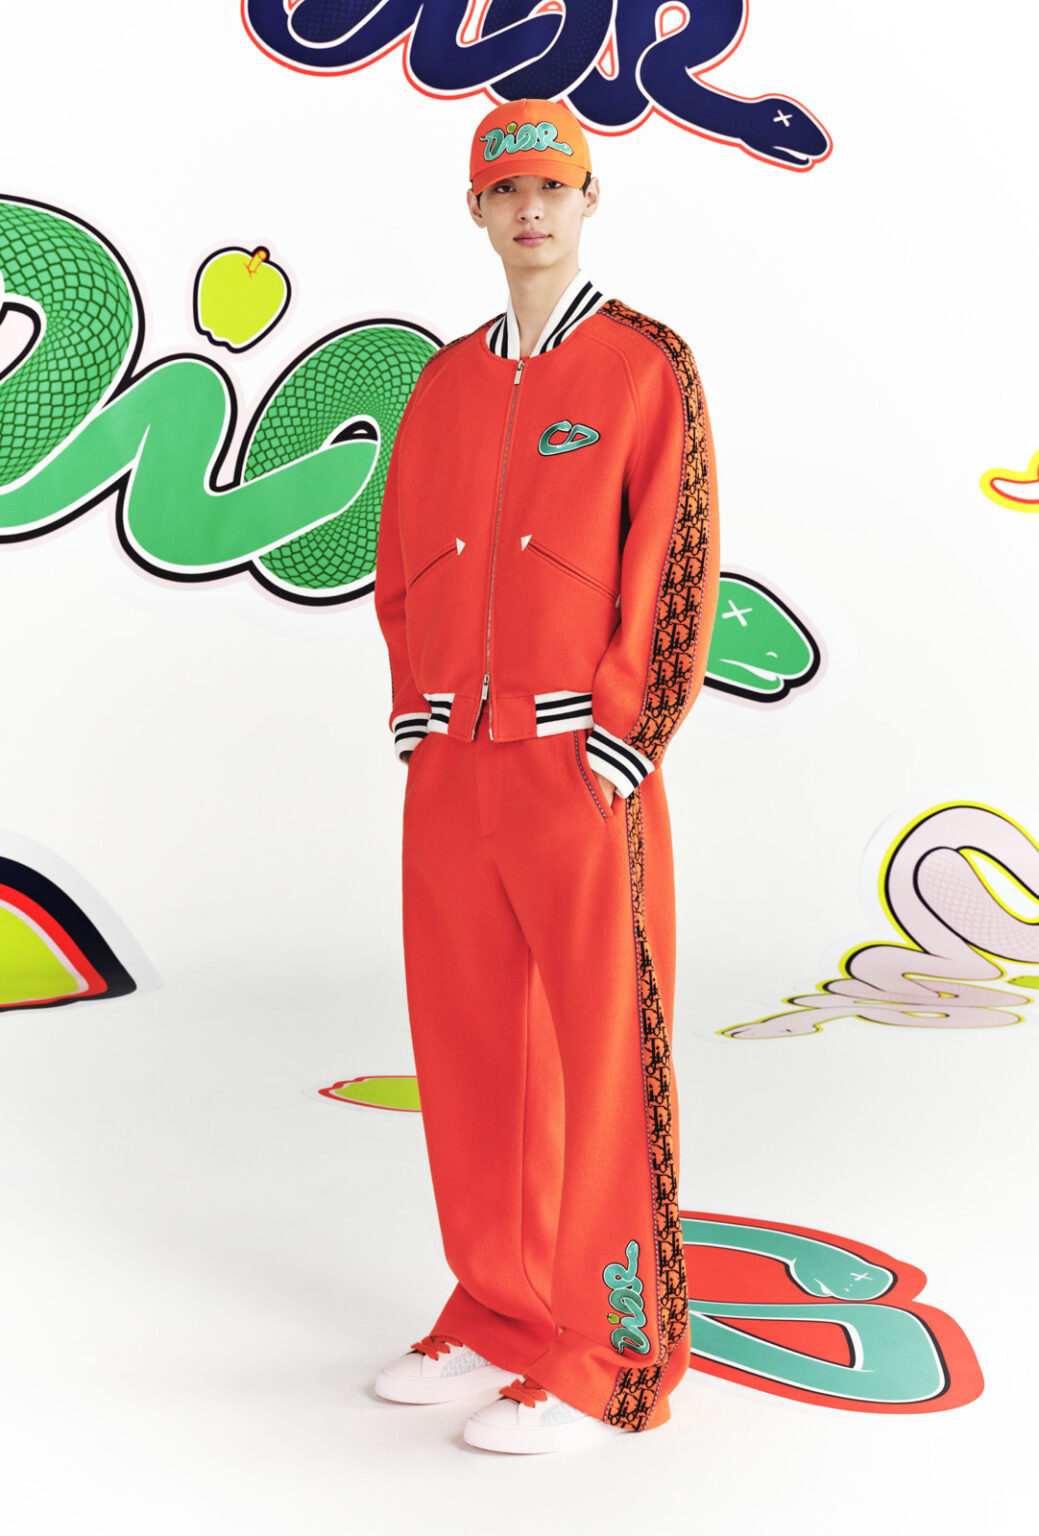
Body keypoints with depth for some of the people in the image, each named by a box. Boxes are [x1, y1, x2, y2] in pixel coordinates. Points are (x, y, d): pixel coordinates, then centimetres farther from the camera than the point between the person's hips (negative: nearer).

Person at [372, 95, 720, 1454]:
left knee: (601, 1057, -1)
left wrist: (617, 750, -13)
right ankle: (500, 1314, 26)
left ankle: (608, 1357, 11)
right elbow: (401, 572, 17)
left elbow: (678, 573, -7)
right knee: (469, 1047, 11)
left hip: (579, 774, -6)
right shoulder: (443, 383, 16)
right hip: (449, 778, 6)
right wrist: (417, 726, 7)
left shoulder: (650, 367, -1)